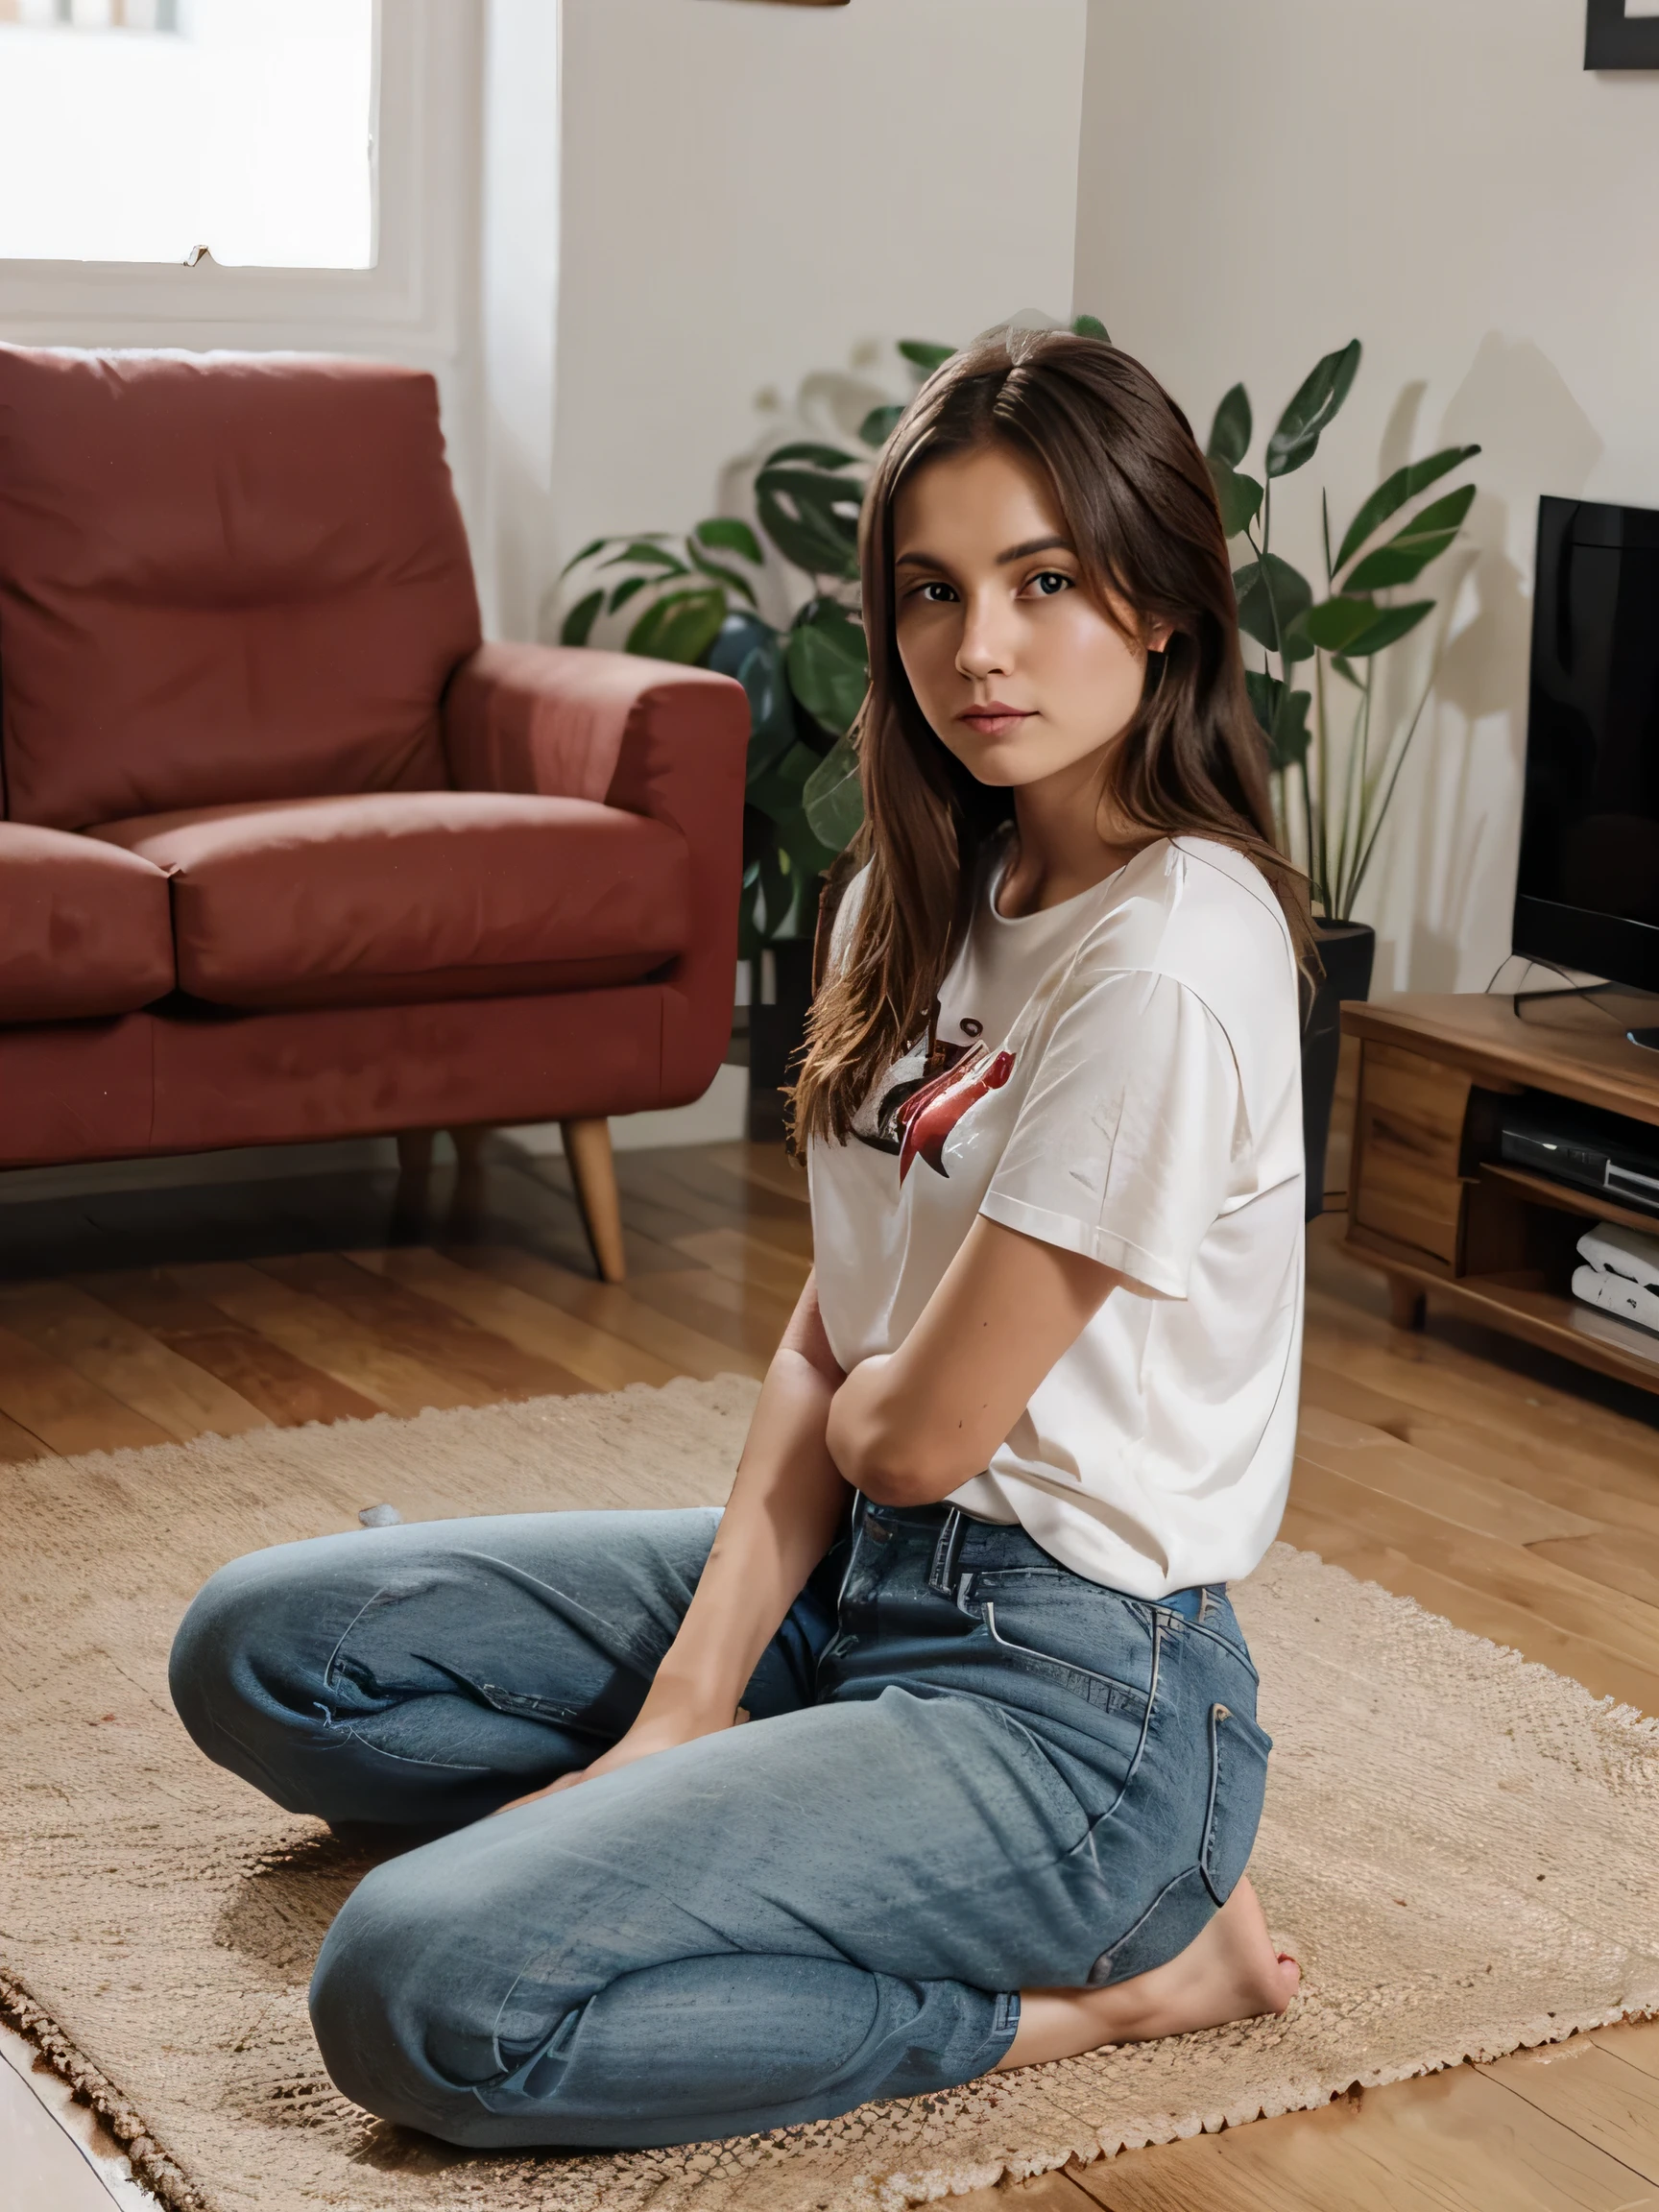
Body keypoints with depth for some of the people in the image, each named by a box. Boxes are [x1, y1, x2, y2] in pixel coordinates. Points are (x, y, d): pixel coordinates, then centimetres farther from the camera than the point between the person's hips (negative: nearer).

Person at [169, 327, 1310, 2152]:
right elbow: (824, 1349, 3)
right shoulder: (926, 890, 6)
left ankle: (1099, 1974, -9)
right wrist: (688, 1704, -7)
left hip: (1073, 1682, -9)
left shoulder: (1170, 961, -23)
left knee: (422, 1999, -25)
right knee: (256, 1652, 8)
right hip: (866, 1575, 9)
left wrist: (849, 1403, 6)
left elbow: (916, 1429, -18)